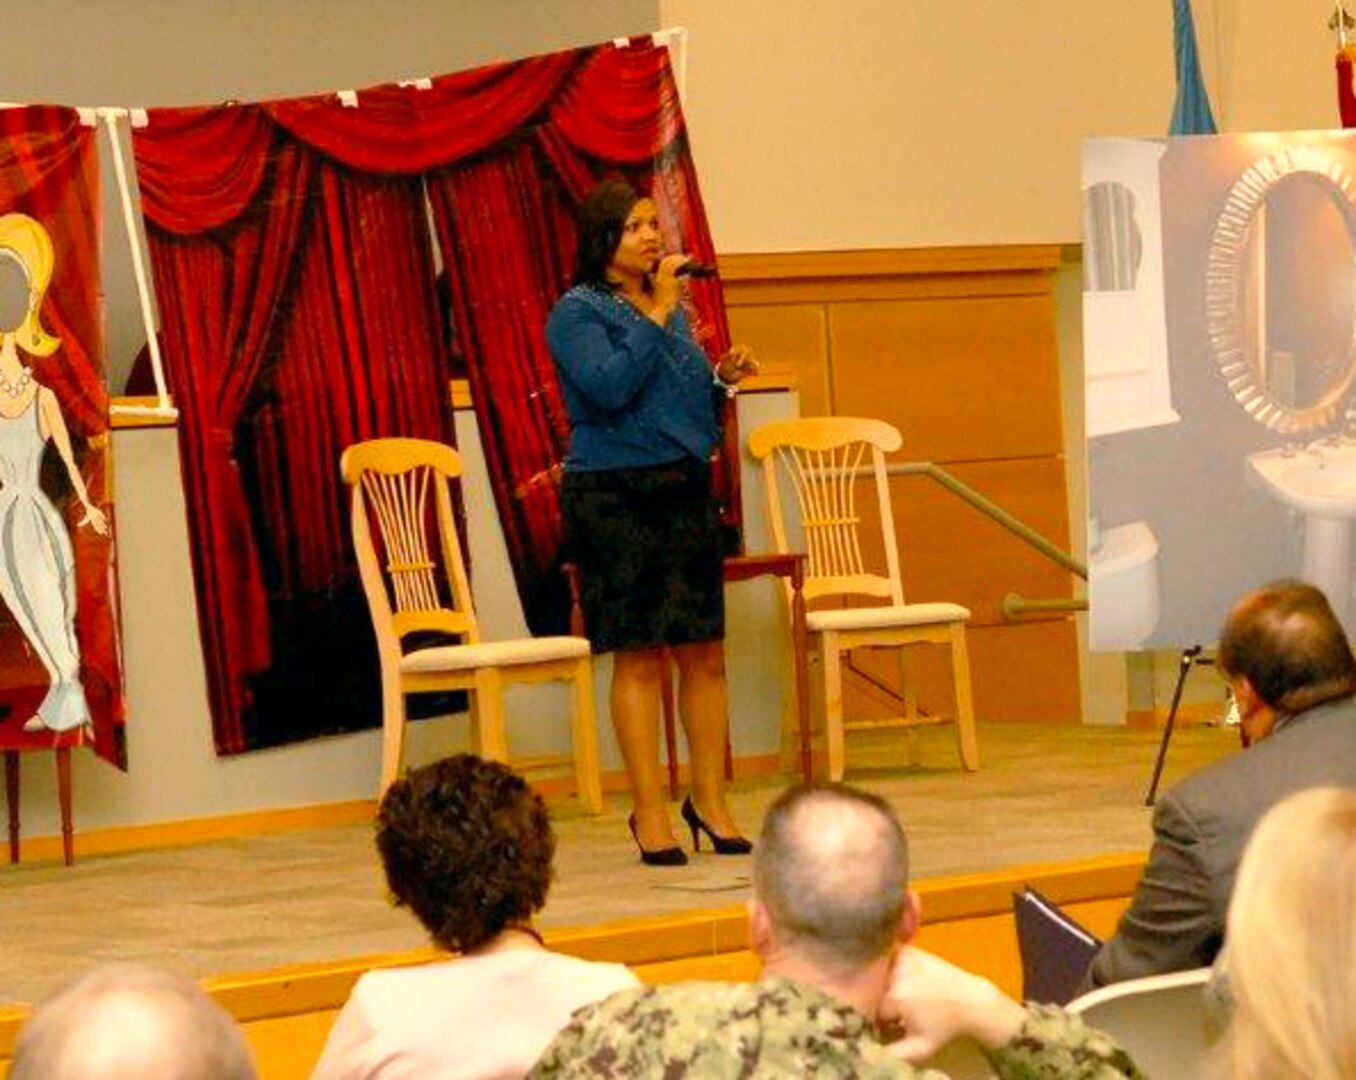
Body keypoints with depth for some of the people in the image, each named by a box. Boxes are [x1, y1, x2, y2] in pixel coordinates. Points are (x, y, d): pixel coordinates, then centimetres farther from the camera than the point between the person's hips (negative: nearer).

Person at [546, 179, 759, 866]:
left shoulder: (672, 308, 16)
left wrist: (724, 380, 4)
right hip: (614, 496, -6)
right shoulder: (578, 313, -5)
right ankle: (650, 815, 2)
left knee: (705, 651, 5)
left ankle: (710, 801, 15)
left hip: (685, 490, 6)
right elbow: (610, 386, -22)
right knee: (638, 654, -4)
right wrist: (656, 313, -16)